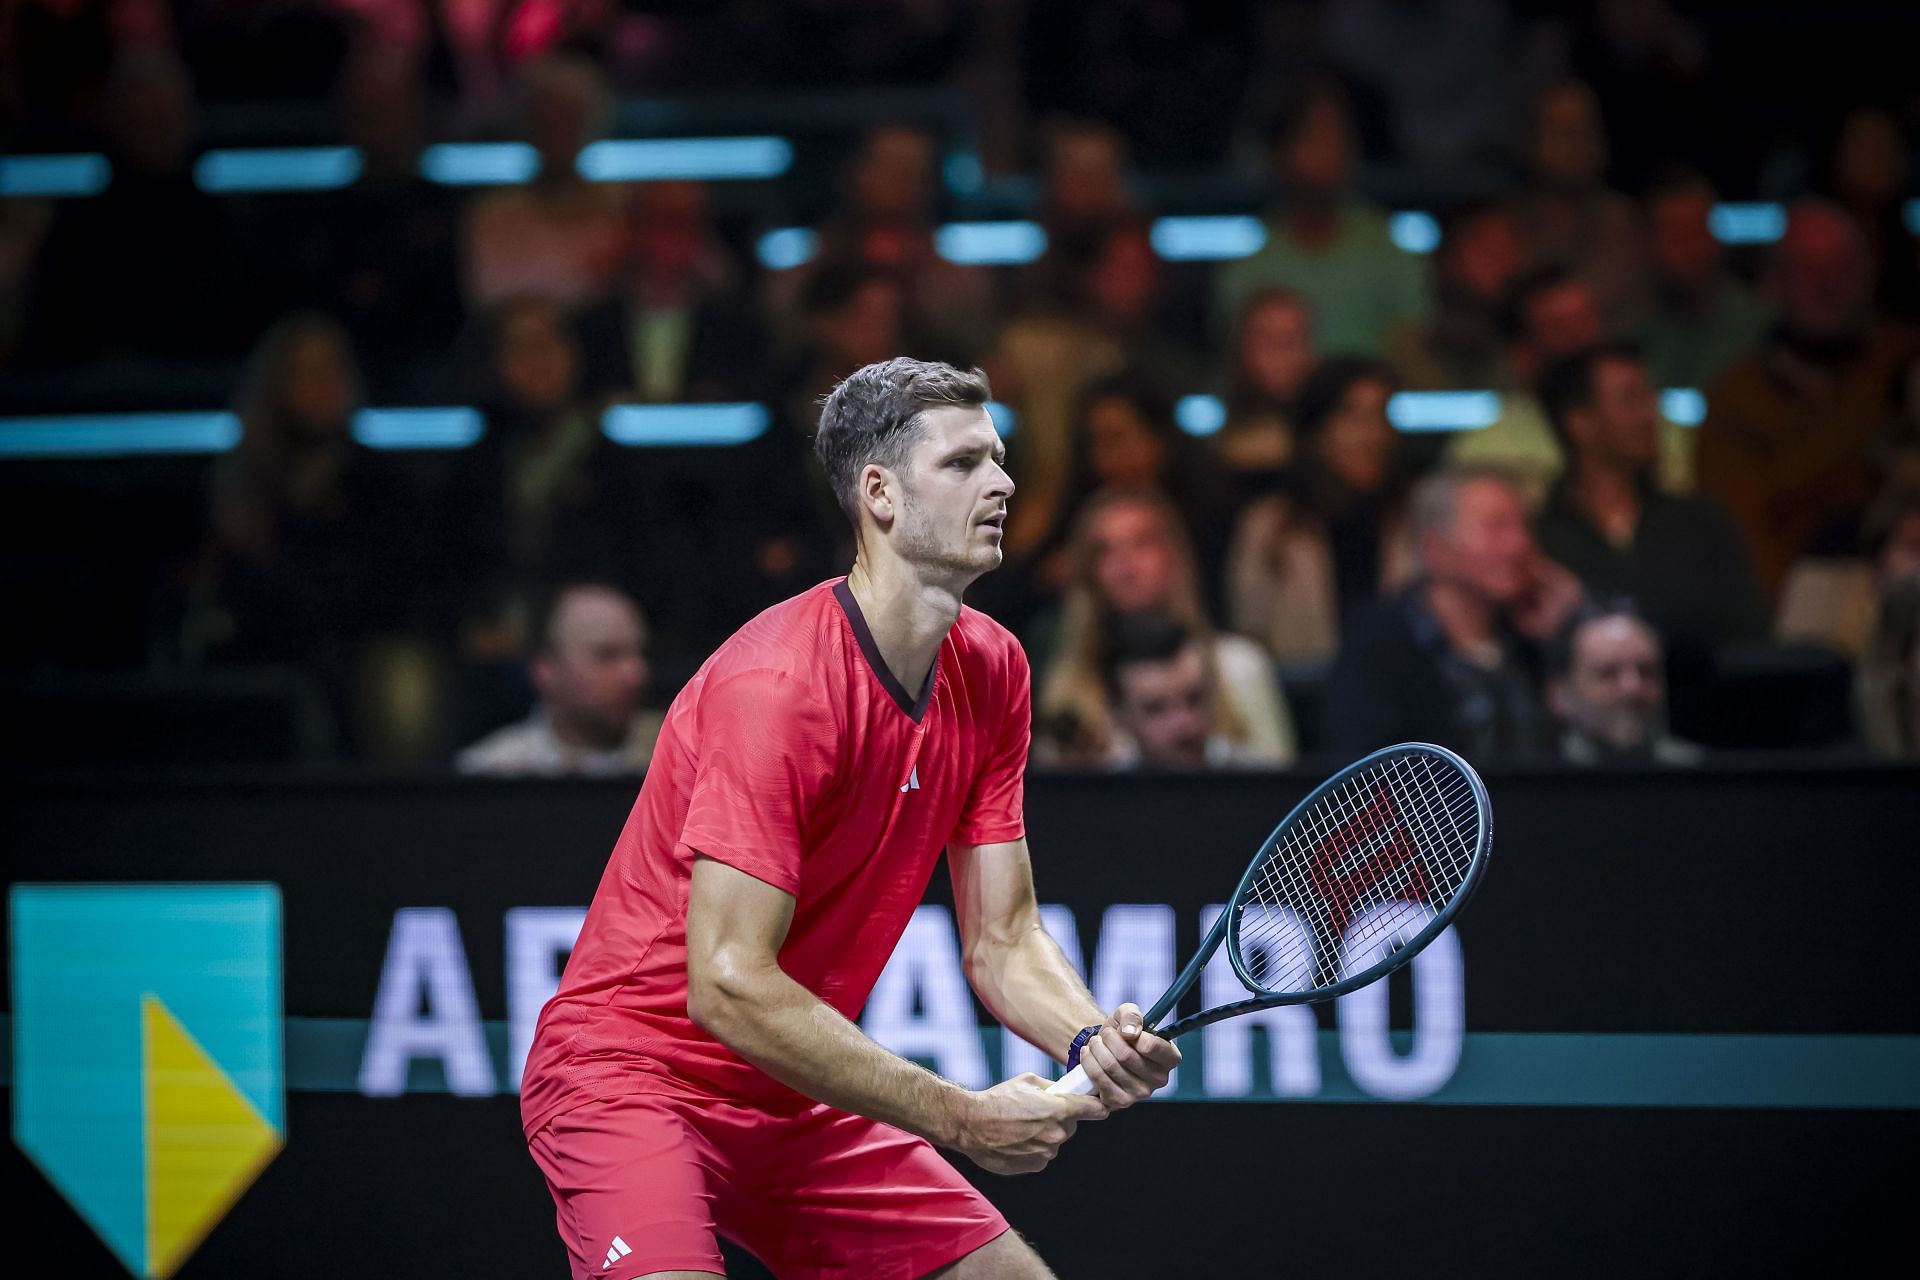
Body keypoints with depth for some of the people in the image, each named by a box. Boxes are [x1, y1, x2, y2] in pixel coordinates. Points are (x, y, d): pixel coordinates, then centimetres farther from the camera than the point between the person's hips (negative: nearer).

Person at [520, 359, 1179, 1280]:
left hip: (799, 1099, 8)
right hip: (630, 1068, -8)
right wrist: (957, 1117, -26)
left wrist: (1094, 1041, -20)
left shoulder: (991, 670, 1)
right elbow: (728, 983, -28)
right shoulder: (776, 686, -24)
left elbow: (1002, 942, 2)